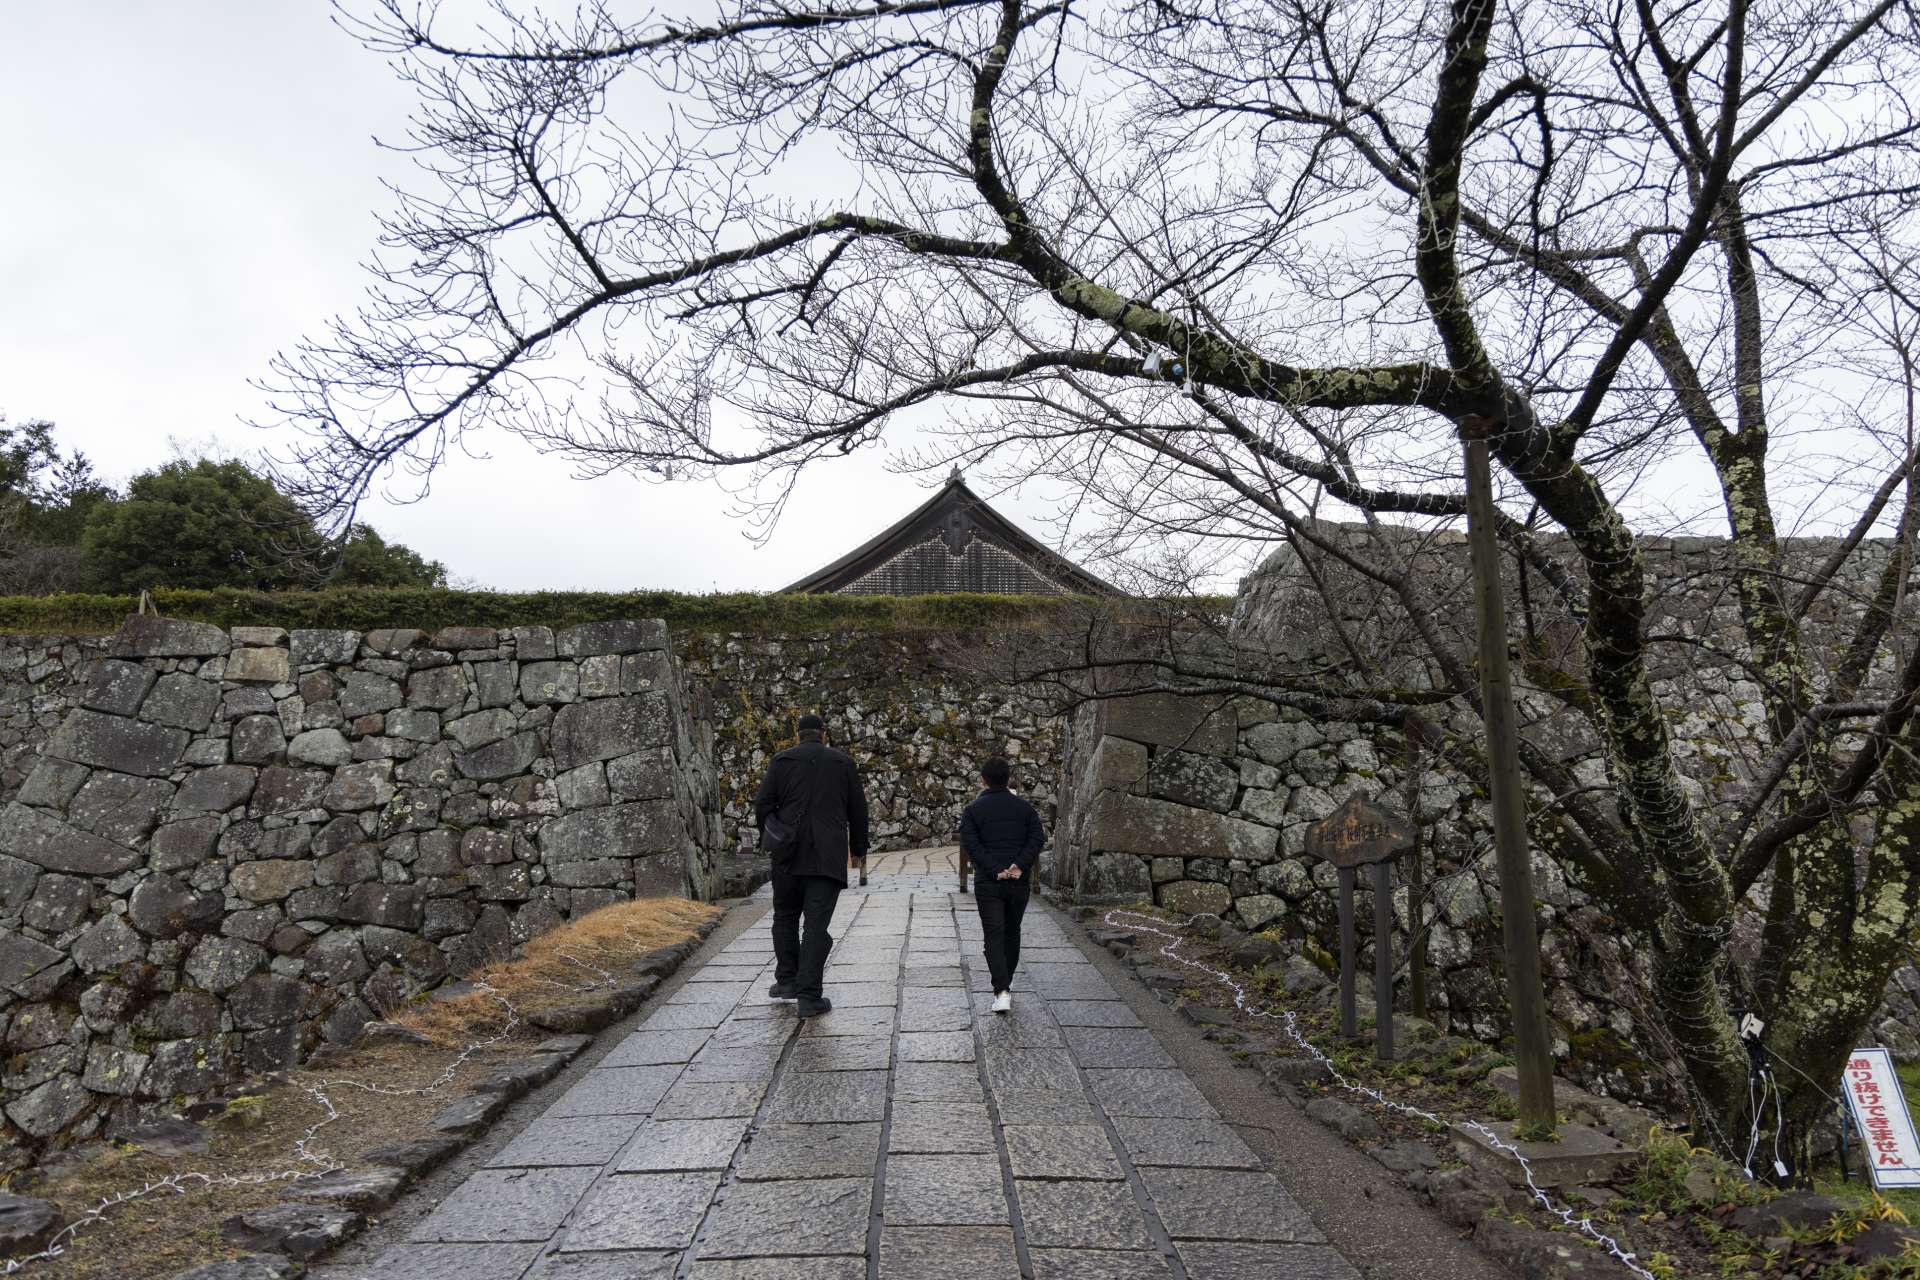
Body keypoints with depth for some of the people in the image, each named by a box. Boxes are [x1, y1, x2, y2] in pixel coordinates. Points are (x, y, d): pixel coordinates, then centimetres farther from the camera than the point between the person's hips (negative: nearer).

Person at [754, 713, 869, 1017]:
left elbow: (762, 805, -1)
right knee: (817, 923, -2)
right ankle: (809, 996, -4)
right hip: (828, 855, -1)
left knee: (786, 915, 18)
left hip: (788, 853, 1)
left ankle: (787, 980, 23)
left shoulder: (782, 760, 5)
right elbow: (858, 810, 11)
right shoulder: (843, 762, 7)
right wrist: (859, 848, 22)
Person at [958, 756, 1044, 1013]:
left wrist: (995, 871, -14)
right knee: (1012, 933, 19)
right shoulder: (1024, 807, 6)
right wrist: (1020, 865, -14)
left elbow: (970, 844, -11)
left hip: (988, 883, -2)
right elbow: (1037, 838, -6)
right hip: (1020, 882, 2)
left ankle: (1001, 991, -16)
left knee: (993, 937, -3)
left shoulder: (972, 810, 0)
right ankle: (1007, 981, 31)